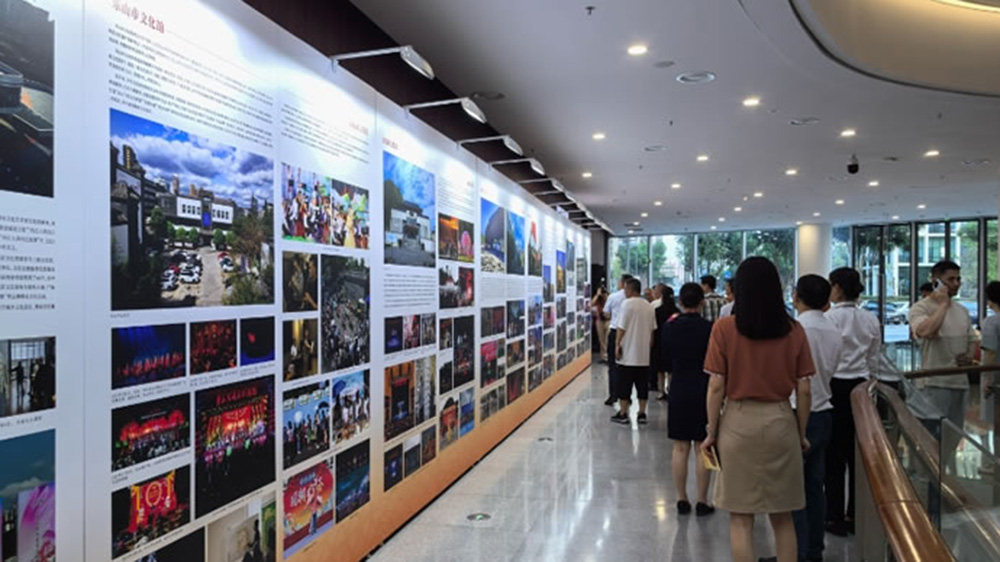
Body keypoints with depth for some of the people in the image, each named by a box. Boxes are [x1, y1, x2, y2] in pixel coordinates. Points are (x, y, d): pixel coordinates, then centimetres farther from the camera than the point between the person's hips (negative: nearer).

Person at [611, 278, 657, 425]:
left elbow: (621, 328, -13)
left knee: (624, 384, 3)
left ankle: (622, 414, 7)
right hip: (644, 354, 6)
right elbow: (652, 330, 13)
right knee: (642, 384, 9)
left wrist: (617, 344, -7)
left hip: (628, 353, -5)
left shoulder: (627, 304, -11)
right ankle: (642, 414, 13)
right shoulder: (649, 306, 8)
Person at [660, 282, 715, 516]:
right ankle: (702, 502, 13)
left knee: (680, 448, 10)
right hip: (704, 392, -2)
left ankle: (682, 499, 17)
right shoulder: (710, 329, -13)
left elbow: (665, 363, 4)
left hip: (679, 392, 2)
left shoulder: (668, 328, -5)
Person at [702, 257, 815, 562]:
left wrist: (711, 432, 2)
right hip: (781, 422, 3)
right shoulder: (794, 330, -1)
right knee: (782, 516, 17)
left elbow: (716, 386, -8)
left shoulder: (724, 328, -8)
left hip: (738, 422, -2)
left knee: (740, 517, 8)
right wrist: (802, 433, 13)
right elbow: (804, 390, 1)